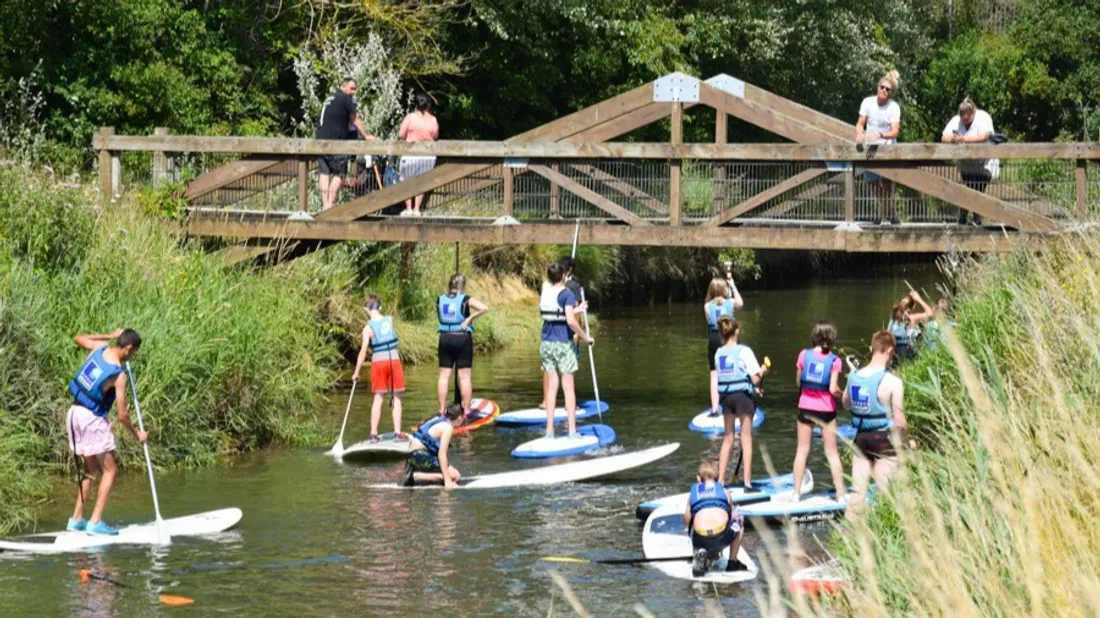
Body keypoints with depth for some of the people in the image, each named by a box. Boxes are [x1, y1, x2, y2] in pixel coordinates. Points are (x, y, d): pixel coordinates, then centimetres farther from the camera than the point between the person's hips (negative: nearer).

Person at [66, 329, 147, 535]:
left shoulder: (100, 348, 0)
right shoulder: (118, 375, -17)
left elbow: (79, 339, 24)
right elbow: (122, 415, -15)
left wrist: (109, 336, 26)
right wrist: (137, 435, 1)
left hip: (75, 412, 8)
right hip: (92, 418, -8)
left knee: (91, 469, 19)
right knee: (109, 470, 0)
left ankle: (76, 519, 18)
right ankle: (95, 522, -7)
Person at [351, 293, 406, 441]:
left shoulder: (368, 328, -10)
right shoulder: (390, 320, -1)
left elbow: (363, 351, -12)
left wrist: (356, 372, -6)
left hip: (378, 361, -2)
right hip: (394, 360, 2)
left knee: (378, 398, 6)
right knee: (396, 398, 8)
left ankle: (373, 433, 5)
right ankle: (397, 432, 3)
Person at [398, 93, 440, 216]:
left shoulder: (411, 117, -10)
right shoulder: (433, 120, -2)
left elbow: (401, 135, -9)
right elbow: (435, 137, 10)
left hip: (411, 154, -3)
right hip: (428, 156, 3)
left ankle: (408, 208, 6)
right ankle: (416, 209, 12)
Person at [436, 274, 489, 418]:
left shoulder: (440, 301, 3)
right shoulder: (466, 300, -8)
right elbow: (484, 308, -19)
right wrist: (470, 318, -11)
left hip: (445, 338, 3)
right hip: (463, 338, -3)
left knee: (444, 375, 8)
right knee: (465, 376, 2)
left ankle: (441, 410, 9)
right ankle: (466, 410, 3)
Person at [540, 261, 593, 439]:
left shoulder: (545, 292, 6)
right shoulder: (567, 294, -12)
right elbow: (570, 321, -21)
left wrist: (576, 310, 29)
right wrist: (585, 337, -10)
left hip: (546, 343, 5)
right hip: (563, 343, -5)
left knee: (552, 386, 9)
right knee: (568, 387, 0)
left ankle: (549, 429, 6)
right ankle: (572, 430, -2)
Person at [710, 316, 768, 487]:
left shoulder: (718, 353, 4)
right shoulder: (744, 351, -11)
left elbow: (714, 380, 6)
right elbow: (755, 378, -13)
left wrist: (715, 404, 12)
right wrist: (762, 371, 7)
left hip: (726, 396, 4)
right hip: (743, 396, -4)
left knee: (728, 438, 15)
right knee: (746, 438, 3)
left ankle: (720, 480, 16)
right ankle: (747, 482, 1)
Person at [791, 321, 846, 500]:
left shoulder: (804, 355, -5)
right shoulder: (834, 360, -10)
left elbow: (798, 382, 3)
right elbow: (833, 389, -16)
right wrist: (841, 393, 4)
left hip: (805, 407, 2)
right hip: (826, 409, -2)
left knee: (802, 450, 10)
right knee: (832, 452, 7)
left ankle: (796, 492, 11)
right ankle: (841, 492, 8)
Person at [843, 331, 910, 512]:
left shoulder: (854, 376, 0)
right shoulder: (892, 382, -16)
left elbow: (846, 404, 18)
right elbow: (899, 421, -15)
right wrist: (906, 442, -1)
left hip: (861, 437, 5)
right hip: (884, 439, -5)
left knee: (857, 490, 11)